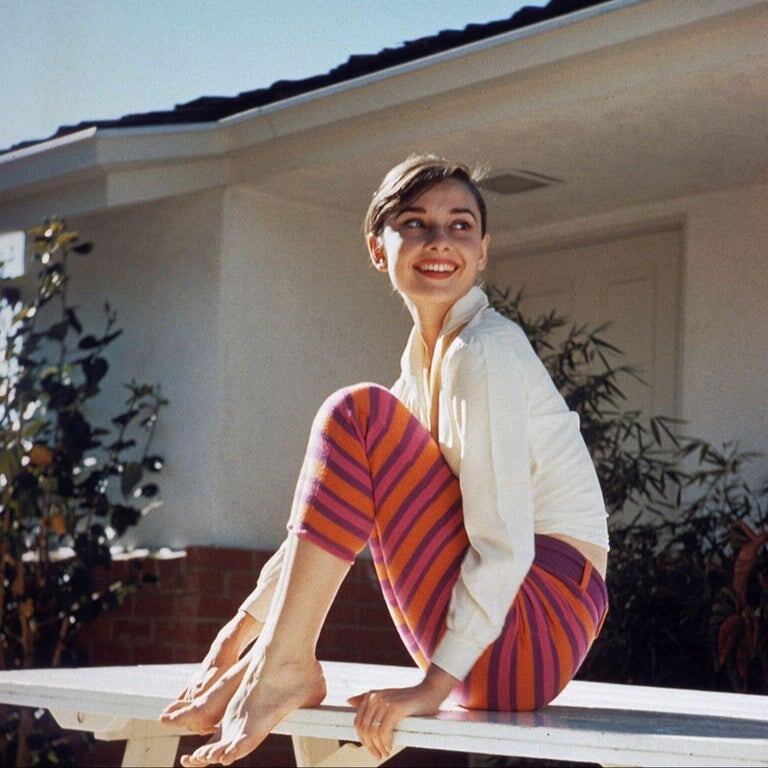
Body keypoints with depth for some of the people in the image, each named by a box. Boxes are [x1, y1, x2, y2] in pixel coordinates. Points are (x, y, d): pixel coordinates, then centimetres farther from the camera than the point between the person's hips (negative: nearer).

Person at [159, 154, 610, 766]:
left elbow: (504, 546, -23)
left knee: (356, 414, -16)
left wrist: (434, 687, -27)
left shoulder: (486, 352, -14)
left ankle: (284, 668, -16)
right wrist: (248, 622, 16)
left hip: (526, 637, -9)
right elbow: (329, 508, 19)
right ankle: (253, 649, 6)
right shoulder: (425, 353, 14)